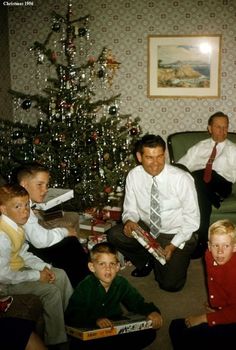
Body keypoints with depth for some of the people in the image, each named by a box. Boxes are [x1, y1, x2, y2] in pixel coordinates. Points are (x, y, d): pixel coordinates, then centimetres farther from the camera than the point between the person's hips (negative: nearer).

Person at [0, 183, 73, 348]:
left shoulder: (16, 225, -2)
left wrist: (43, 267, -6)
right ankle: (56, 341, -2)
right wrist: (37, 276, -21)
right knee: (51, 291, -18)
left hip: (17, 268, 10)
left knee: (60, 275, 10)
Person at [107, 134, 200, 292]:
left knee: (170, 284, -18)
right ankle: (146, 261, 7)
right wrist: (129, 221, -24)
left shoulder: (182, 179, -21)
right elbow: (131, 209, 1)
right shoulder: (134, 176, -10)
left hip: (177, 235, -3)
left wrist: (173, 245, -21)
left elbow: (192, 218, -13)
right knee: (114, 235, -21)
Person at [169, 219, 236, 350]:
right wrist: (212, 307, 12)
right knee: (175, 327, 10)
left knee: (188, 337, -22)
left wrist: (204, 318, -19)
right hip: (219, 312, 9)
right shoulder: (209, 255, -4)